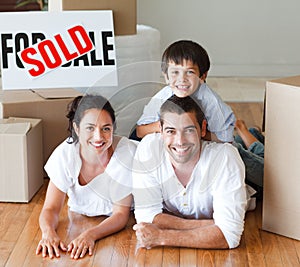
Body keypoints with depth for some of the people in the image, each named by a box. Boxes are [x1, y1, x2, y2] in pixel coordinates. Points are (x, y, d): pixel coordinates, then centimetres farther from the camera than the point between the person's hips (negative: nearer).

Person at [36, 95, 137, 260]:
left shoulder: (127, 152, -25)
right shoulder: (65, 155, -19)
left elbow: (121, 214, -22)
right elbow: (51, 208, -15)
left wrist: (91, 234, -40)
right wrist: (48, 232, -39)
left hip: (119, 228, -2)